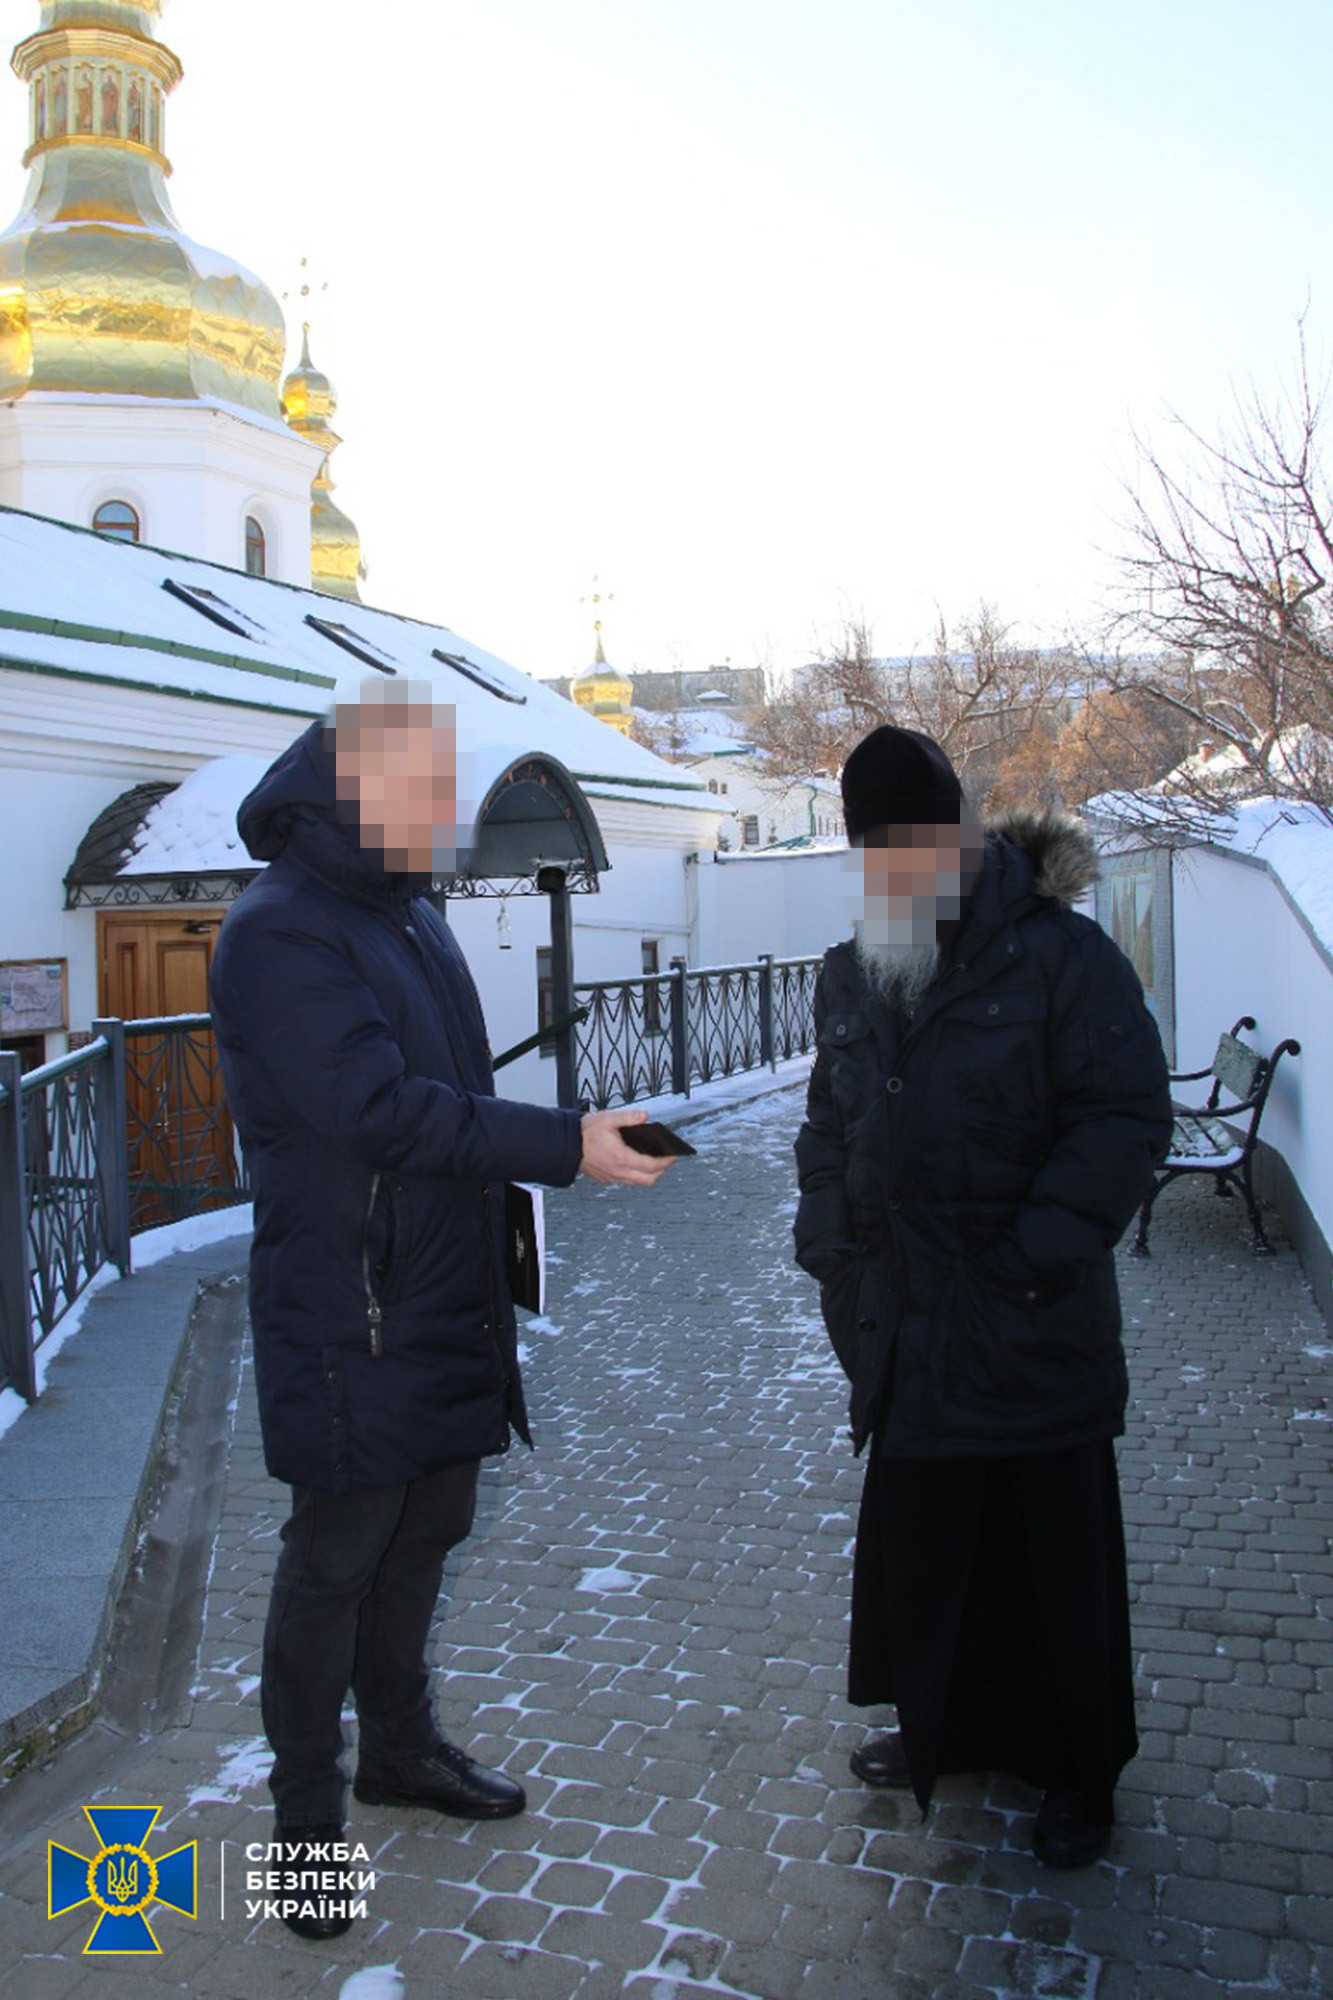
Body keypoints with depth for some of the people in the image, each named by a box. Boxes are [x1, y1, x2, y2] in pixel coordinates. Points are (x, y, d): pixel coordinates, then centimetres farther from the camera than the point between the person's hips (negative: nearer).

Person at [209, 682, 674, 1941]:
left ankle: (402, 1748, 39)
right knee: (334, 1562, 6)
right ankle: (306, 1815, 24)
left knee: (423, 1534, 20)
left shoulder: (410, 918, 12)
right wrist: (566, 1145, -28)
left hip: (446, 1305, 8)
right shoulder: (281, 933, -18)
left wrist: (505, 1199, 14)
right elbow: (381, 1110, -27)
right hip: (349, 1319, -8)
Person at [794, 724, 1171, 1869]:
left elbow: (1126, 1118, -15)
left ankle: (1079, 1775, 32)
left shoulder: (1062, 956, -12)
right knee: (923, 1544, 19)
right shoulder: (853, 973, 8)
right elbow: (831, 1119, 16)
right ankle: (945, 1729, 42)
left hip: (1034, 1340, -5)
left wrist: (1040, 1254, -20)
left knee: (1054, 1558, 11)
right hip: (909, 1334, 6)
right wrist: (828, 1239, 4)